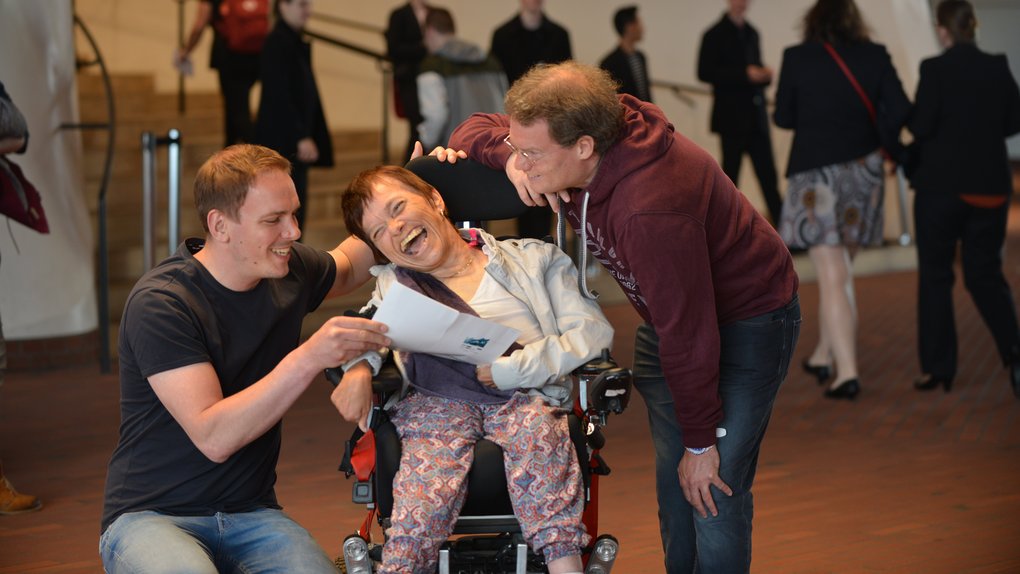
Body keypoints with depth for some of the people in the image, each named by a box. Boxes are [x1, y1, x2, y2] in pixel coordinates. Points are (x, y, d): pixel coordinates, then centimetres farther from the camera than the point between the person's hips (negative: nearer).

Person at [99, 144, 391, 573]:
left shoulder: (288, 271, 4)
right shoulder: (159, 304, -16)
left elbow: (348, 266, 29)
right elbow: (213, 438, -24)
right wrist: (307, 359, -32)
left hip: (251, 513, 5)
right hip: (151, 518, -4)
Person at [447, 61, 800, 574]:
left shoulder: (653, 208, -40)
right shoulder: (566, 134, -16)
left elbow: (689, 334, -32)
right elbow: (472, 129, 1)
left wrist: (702, 442, -20)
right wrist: (509, 157, -24)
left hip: (746, 323, -8)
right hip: (671, 315, 8)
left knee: (713, 489, -13)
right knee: (672, 483, 10)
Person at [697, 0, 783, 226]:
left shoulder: (751, 33, 13)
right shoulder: (715, 35, -5)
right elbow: (705, 72, -13)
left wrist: (764, 75, -3)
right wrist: (745, 74, -18)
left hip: (756, 116, 5)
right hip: (732, 117, -5)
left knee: (768, 174, 1)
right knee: (730, 172, 1)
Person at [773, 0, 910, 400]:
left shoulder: (796, 57, -4)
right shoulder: (874, 56, 0)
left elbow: (783, 117, 2)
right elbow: (899, 110, -5)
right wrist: (883, 142, 14)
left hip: (816, 173, -3)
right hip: (863, 171, 3)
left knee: (833, 278, -3)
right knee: (840, 271, 18)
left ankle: (846, 372, -9)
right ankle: (824, 356, 28)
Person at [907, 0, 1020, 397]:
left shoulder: (935, 69, -12)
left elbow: (920, 125, -15)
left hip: (941, 183, -4)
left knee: (935, 275, 8)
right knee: (985, 273, 12)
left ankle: (938, 368, 10)